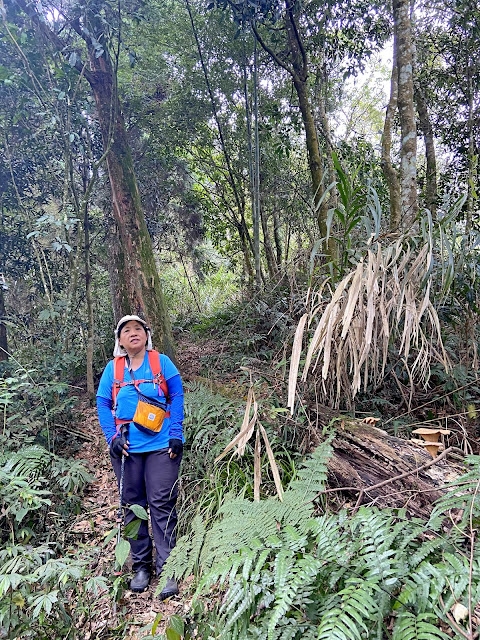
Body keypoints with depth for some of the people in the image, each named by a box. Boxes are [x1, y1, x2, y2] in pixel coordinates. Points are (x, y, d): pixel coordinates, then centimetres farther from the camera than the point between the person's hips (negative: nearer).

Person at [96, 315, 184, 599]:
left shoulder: (161, 362, 0)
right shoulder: (113, 368, 6)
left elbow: (177, 397, -1)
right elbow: (103, 404, 7)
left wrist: (176, 434, -8)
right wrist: (113, 437, -5)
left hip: (161, 445, -2)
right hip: (126, 448, 3)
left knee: (162, 505, 0)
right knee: (133, 505, 11)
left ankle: (166, 570, 12)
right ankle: (141, 566, 27)